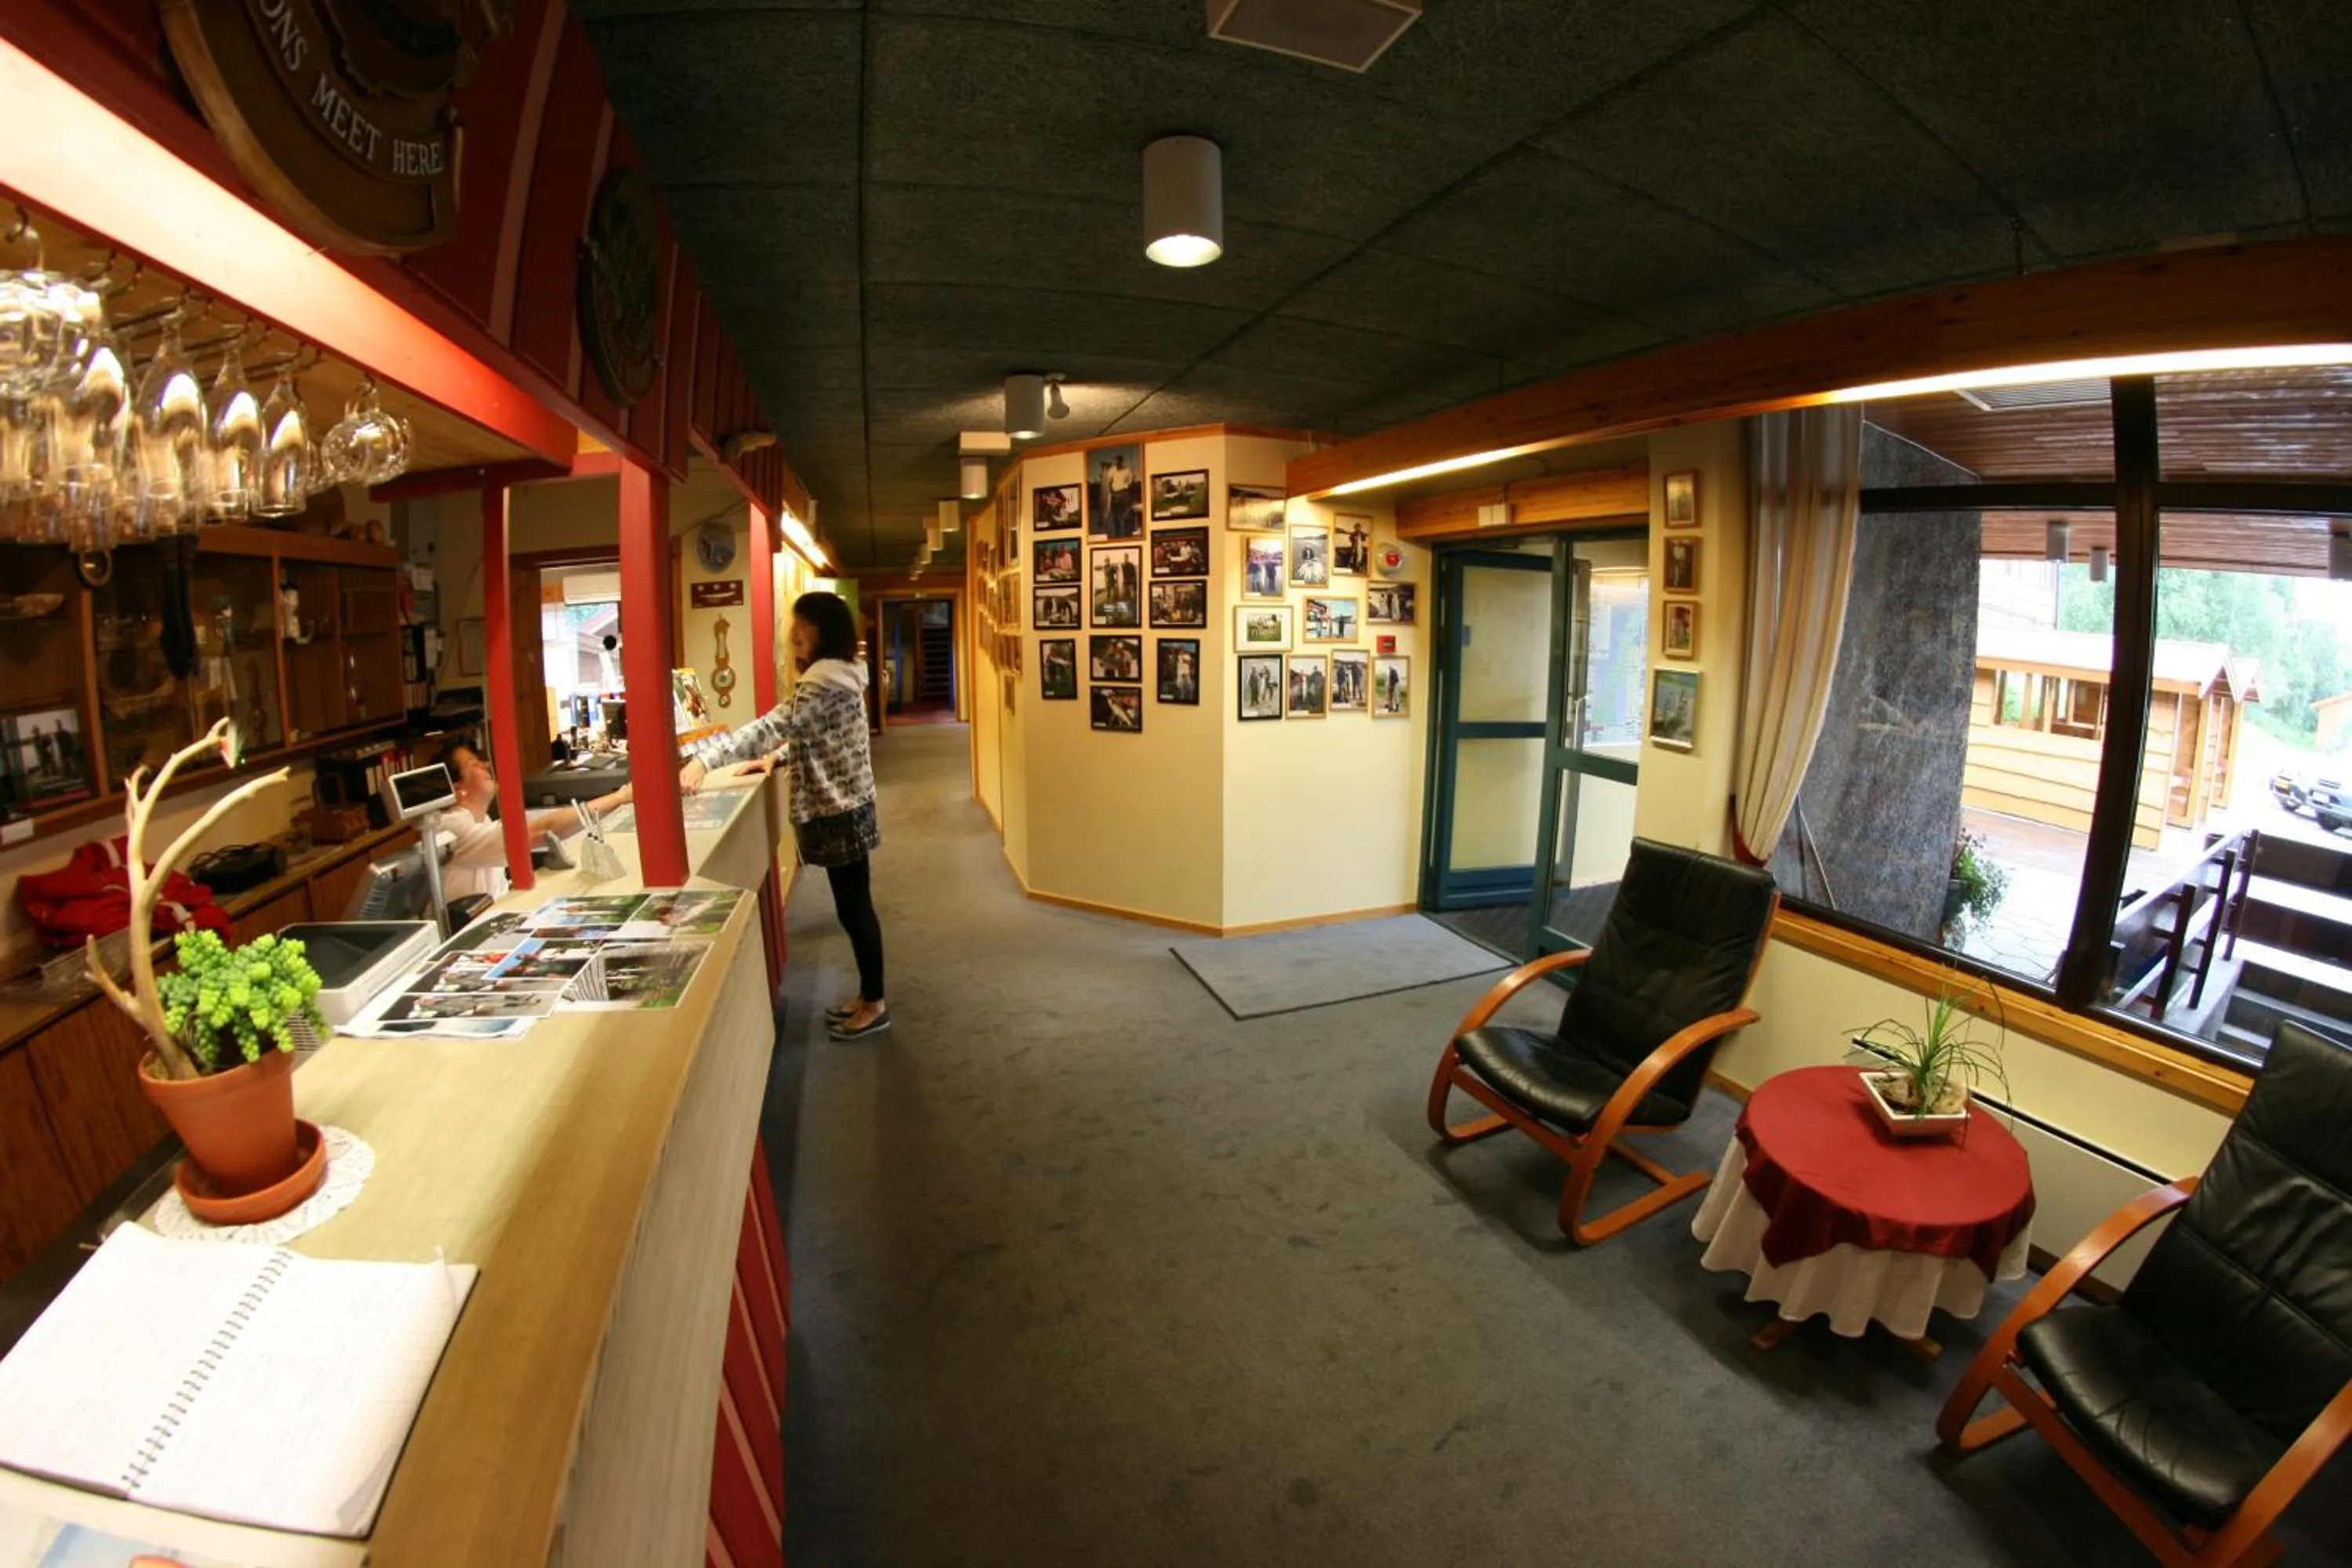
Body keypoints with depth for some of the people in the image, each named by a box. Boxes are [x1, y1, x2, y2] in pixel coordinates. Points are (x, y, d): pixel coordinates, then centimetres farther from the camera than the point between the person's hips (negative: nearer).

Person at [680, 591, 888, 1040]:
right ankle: (867, 995, 28)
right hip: (840, 809, 10)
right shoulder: (836, 674, 14)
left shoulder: (826, 678, -19)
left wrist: (704, 759, -32)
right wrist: (778, 757, 10)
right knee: (853, 907, 16)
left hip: (840, 814, -10)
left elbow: (774, 726, -29)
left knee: (854, 909, 1)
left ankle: (875, 1005, 14)